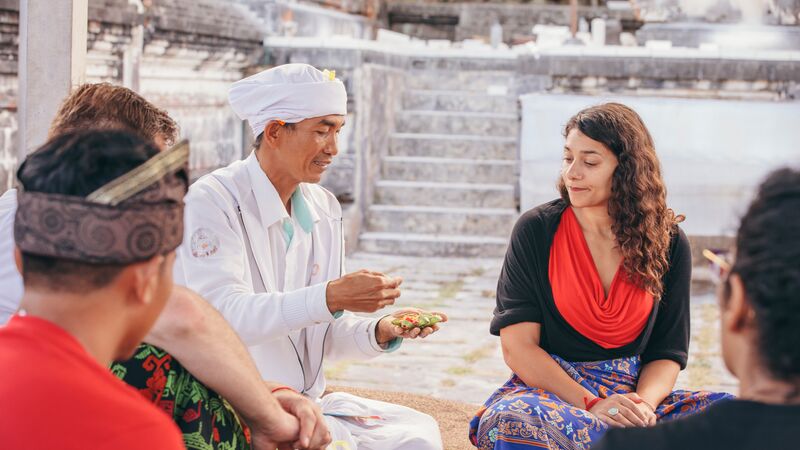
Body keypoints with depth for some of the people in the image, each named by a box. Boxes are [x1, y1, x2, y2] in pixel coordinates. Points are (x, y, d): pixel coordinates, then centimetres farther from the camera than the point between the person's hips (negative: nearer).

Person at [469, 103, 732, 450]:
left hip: (634, 393, 1)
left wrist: (642, 404, -17)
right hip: (549, 390, -1)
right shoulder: (536, 229, -2)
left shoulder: (668, 243, 4)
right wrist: (590, 405, -19)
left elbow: (666, 353, 5)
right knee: (509, 418, -38)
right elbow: (518, 347, -7)